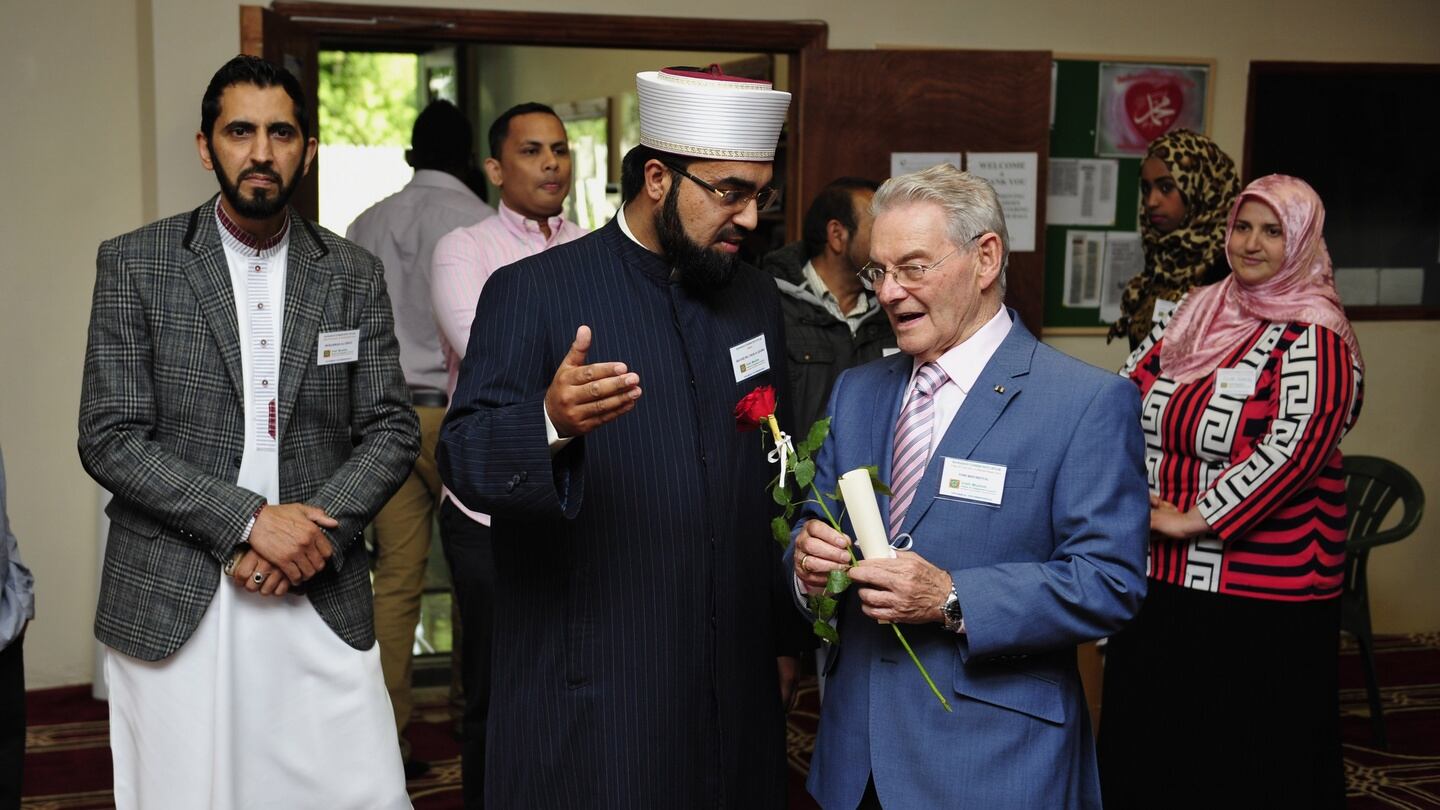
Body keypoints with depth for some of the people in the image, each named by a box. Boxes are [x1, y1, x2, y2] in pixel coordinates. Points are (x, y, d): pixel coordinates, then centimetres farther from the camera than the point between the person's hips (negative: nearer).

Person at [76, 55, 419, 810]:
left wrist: (315, 529, -11)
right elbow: (109, 439, -5)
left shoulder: (353, 274, 7)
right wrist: (248, 520, -14)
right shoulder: (135, 263, 1)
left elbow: (391, 430, 5)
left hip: (321, 602, 2)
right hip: (171, 605, -1)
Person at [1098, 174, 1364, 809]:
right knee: (1139, 749, 16)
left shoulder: (1314, 338, -11)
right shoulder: (1194, 314, 9)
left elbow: (1298, 441, -23)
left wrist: (1197, 519, -21)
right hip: (1161, 582, 6)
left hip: (1263, 597, -6)